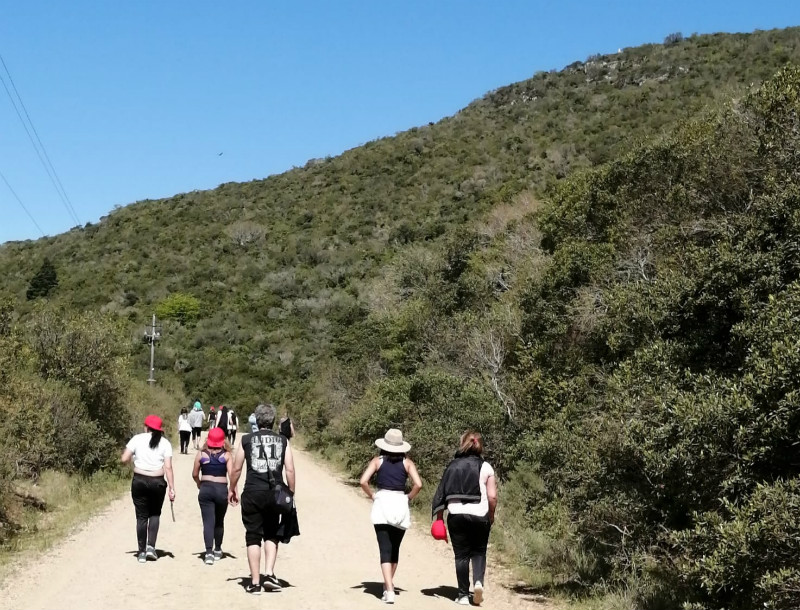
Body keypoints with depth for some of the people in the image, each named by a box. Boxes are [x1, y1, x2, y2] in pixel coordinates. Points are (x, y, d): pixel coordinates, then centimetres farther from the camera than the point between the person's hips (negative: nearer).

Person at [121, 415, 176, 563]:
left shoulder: (137, 439, 0)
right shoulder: (165, 443, 1)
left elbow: (124, 459, -3)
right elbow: (168, 467, -6)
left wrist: (133, 458, 19)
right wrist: (171, 488, -5)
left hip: (139, 481, 0)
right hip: (157, 482, 0)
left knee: (141, 516, 8)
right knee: (155, 514, 18)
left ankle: (142, 552, 10)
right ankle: (151, 546, 3)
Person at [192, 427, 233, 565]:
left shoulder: (201, 454, 4)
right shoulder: (226, 455, 1)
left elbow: (195, 474, 9)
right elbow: (231, 474, -9)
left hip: (206, 489, 0)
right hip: (222, 489, 1)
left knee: (208, 522, -3)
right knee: (219, 522, 18)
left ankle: (209, 552, -17)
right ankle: (217, 550, 32)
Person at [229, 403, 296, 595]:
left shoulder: (247, 440, 5)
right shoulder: (283, 441, 6)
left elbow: (236, 468, 6)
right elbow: (290, 470, 2)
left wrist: (232, 489, 20)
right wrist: (291, 493, 10)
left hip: (252, 493, -1)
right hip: (275, 492, 1)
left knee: (253, 537, 7)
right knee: (272, 535, 18)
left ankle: (255, 582, 8)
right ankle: (269, 574, 3)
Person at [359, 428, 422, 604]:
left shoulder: (377, 460, 3)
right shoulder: (407, 462, 5)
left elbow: (363, 481, -8)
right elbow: (418, 484, -7)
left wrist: (372, 496, 6)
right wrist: (408, 497, 7)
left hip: (382, 504, -2)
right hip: (400, 506, 2)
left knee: (385, 550, -4)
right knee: (395, 549, 19)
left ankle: (389, 591, -16)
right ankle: (389, 585, 31)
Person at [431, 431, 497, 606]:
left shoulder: (452, 466, 4)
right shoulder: (485, 467, 0)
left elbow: (441, 494, 2)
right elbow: (492, 496, -5)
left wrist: (439, 517, 8)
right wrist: (491, 516, 10)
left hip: (456, 516, 1)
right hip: (479, 516, -1)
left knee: (461, 555, 8)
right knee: (478, 552, 16)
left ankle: (463, 595, 9)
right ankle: (478, 582, -7)